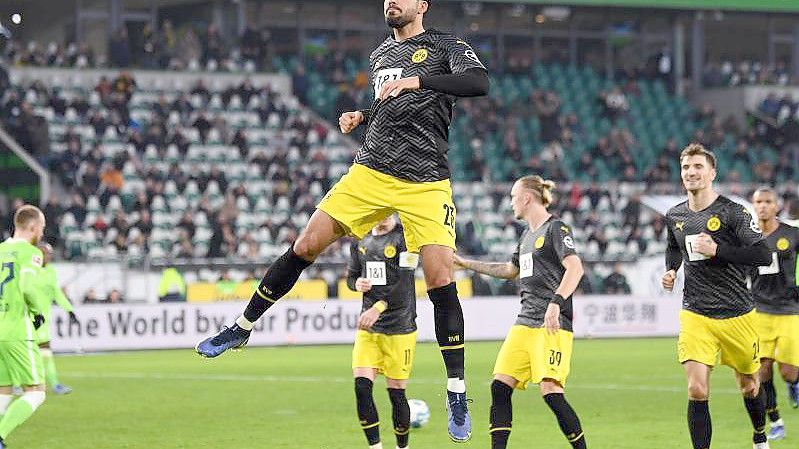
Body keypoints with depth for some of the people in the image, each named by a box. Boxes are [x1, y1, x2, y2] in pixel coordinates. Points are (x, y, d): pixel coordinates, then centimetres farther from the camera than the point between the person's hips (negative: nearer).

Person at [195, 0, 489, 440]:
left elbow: (479, 83, -21)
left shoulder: (446, 46, -1)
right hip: (372, 171, 5)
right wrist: (361, 116, 12)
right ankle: (243, 327, 11)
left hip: (426, 184, -5)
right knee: (306, 245, -4)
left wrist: (417, 81, -30)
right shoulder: (379, 55, 18)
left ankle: (457, 396, -4)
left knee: (440, 280, -13)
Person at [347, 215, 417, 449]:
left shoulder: (405, 237, -8)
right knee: (362, 387, -10)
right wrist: (357, 284, -3)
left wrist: (378, 308, -28)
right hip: (368, 328, 5)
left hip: (399, 327, -5)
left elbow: (404, 284, -17)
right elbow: (351, 276, 21)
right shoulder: (360, 240, 10)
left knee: (396, 392, 1)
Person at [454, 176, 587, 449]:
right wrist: (467, 264, 40)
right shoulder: (527, 234, 20)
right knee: (500, 385, 0)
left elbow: (575, 268, -20)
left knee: (551, 392, -17)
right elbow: (511, 270, 38)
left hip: (552, 326, -9)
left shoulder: (555, 228, -7)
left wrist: (556, 302, -32)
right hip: (524, 324, 9)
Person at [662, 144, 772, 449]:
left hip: (736, 315, -2)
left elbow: (763, 255, -17)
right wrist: (671, 271, 8)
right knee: (697, 390, -14)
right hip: (695, 315, 2)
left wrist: (716, 249, -23)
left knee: (749, 386, 15)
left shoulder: (733, 213, -9)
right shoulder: (674, 216, 6)